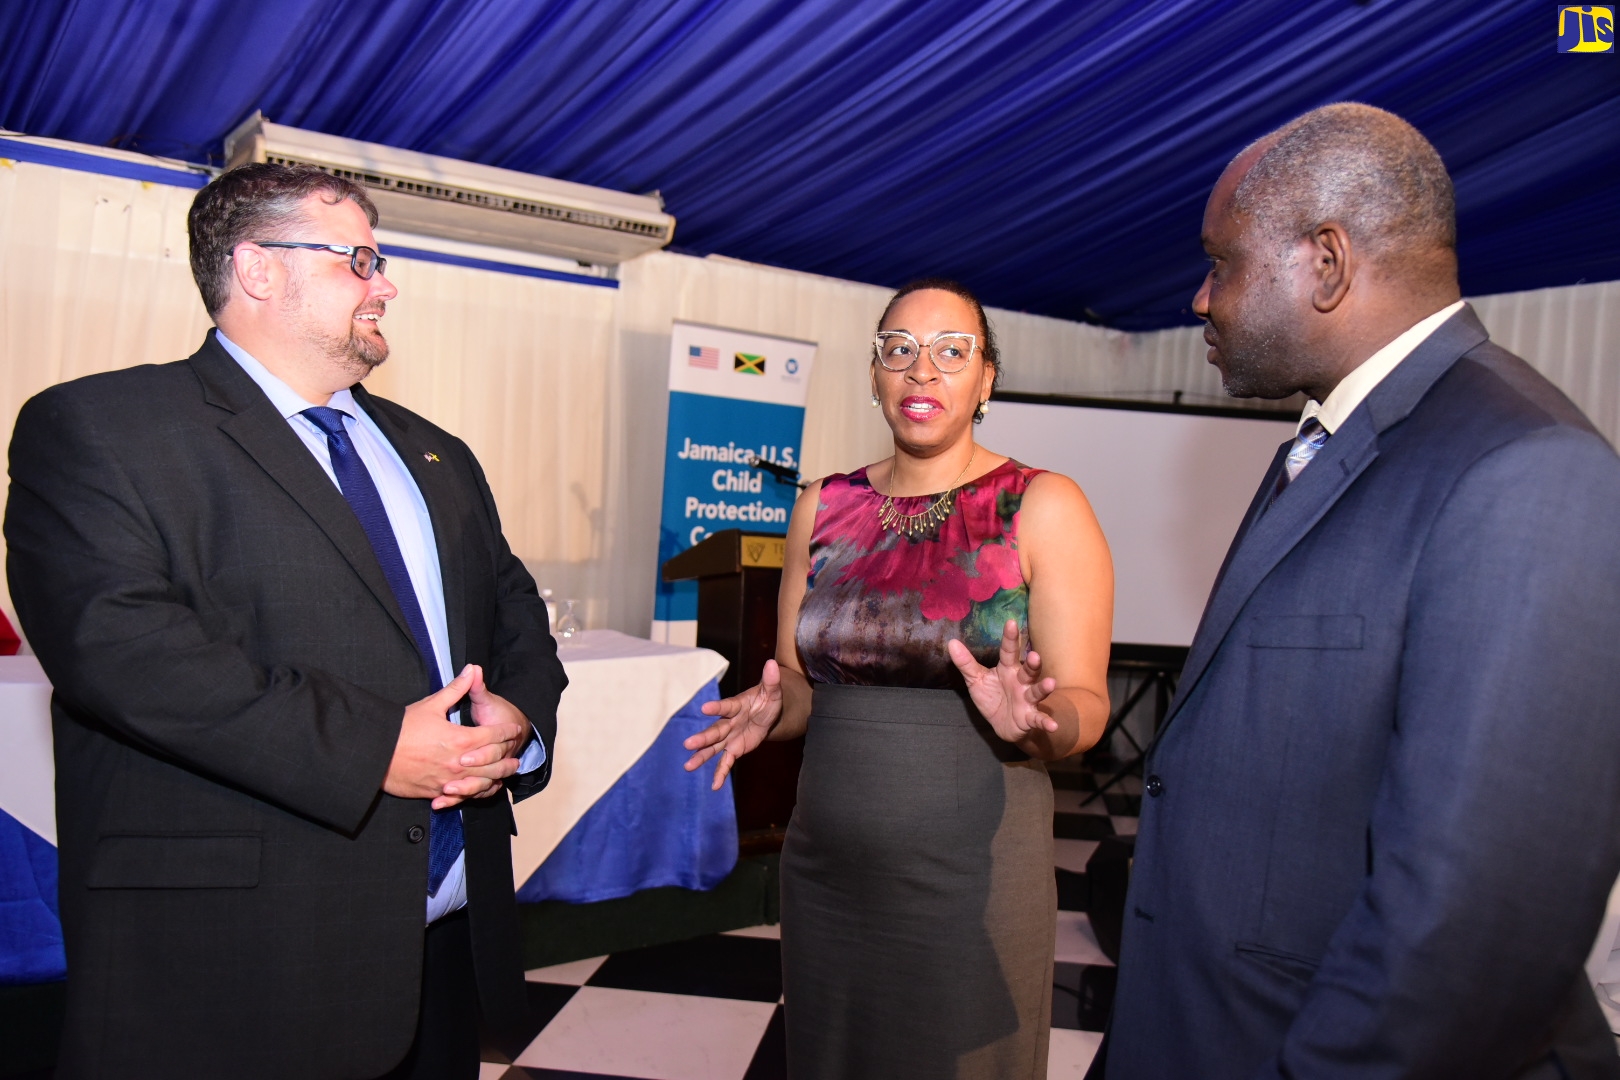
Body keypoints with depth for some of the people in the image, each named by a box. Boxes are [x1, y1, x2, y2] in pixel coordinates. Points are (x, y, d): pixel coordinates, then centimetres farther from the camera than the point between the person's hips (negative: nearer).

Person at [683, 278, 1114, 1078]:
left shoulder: (1043, 509, -5)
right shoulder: (824, 507, 6)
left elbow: (1086, 707, -8)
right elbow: (800, 680, 11)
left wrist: (1029, 719, -29)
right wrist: (774, 705, -10)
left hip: (971, 879, -3)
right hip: (823, 874, 4)